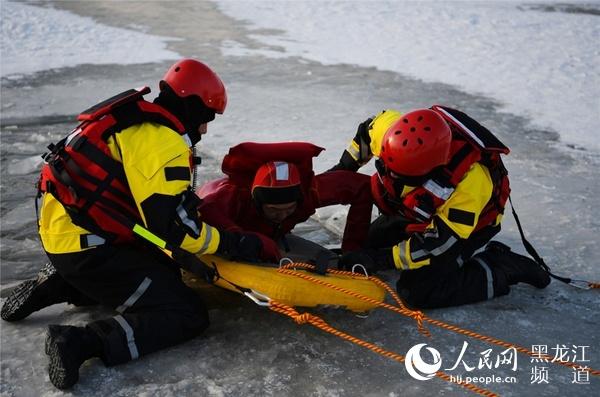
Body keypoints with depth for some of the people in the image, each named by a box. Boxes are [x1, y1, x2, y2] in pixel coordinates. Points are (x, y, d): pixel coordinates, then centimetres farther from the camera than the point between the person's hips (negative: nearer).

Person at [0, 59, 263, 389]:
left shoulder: (141, 121, 12)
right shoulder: (162, 142, -18)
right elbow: (173, 228, -20)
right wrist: (233, 243, -9)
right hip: (86, 248, -10)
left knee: (166, 272, 24)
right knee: (188, 316, -8)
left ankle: (59, 285, 16)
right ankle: (80, 342, -18)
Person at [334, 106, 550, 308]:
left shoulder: (469, 184, -42)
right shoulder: (393, 131, -29)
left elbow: (437, 242, -35)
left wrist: (382, 259, -37)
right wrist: (344, 167, -2)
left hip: (465, 224, -7)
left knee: (417, 292, -19)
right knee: (366, 243, 14)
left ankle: (503, 268, -4)